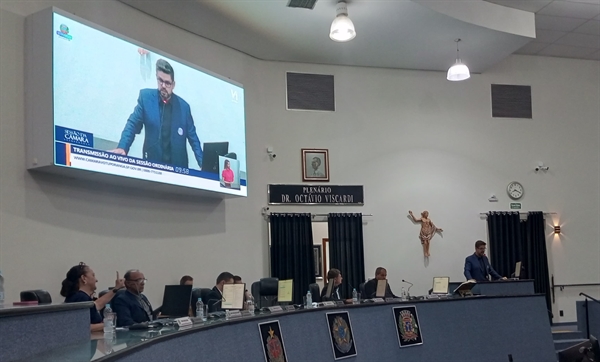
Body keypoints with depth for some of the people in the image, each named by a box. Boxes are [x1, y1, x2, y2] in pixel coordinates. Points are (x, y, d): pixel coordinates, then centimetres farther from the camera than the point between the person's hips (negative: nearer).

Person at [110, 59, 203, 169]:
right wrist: (122, 147, -18)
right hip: (152, 163, 0)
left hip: (177, 166, 1)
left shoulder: (183, 106, 2)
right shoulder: (145, 96, 0)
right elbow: (132, 124, 0)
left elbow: (193, 138, 7)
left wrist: (203, 164, -3)